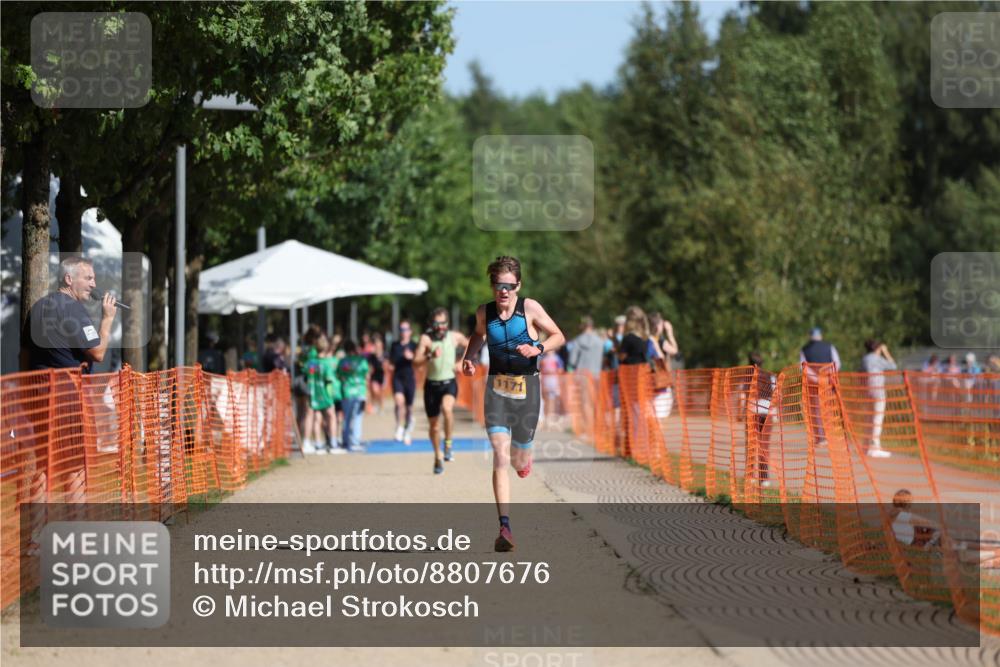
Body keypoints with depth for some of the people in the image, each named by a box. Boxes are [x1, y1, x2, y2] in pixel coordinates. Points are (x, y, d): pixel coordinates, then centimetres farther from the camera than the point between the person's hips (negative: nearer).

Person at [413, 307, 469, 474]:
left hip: (449, 383, 0)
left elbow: (470, 346, 19)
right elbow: (416, 362, -17)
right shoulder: (426, 338, -9)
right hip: (432, 384, 0)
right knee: (434, 423, 10)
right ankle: (438, 457, 31)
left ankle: (448, 444, -15)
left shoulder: (455, 337, -1)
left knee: (447, 408, -32)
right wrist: (430, 356, -34)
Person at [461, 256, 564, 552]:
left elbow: (558, 336, 0)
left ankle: (523, 458, 51)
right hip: (496, 387, 1)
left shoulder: (530, 308, -7)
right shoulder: (484, 313, 1)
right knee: (500, 455, -15)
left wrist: (537, 349, -18)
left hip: (526, 386, -1)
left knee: (519, 461, 8)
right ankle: (505, 527, -21)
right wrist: (469, 357, 6)